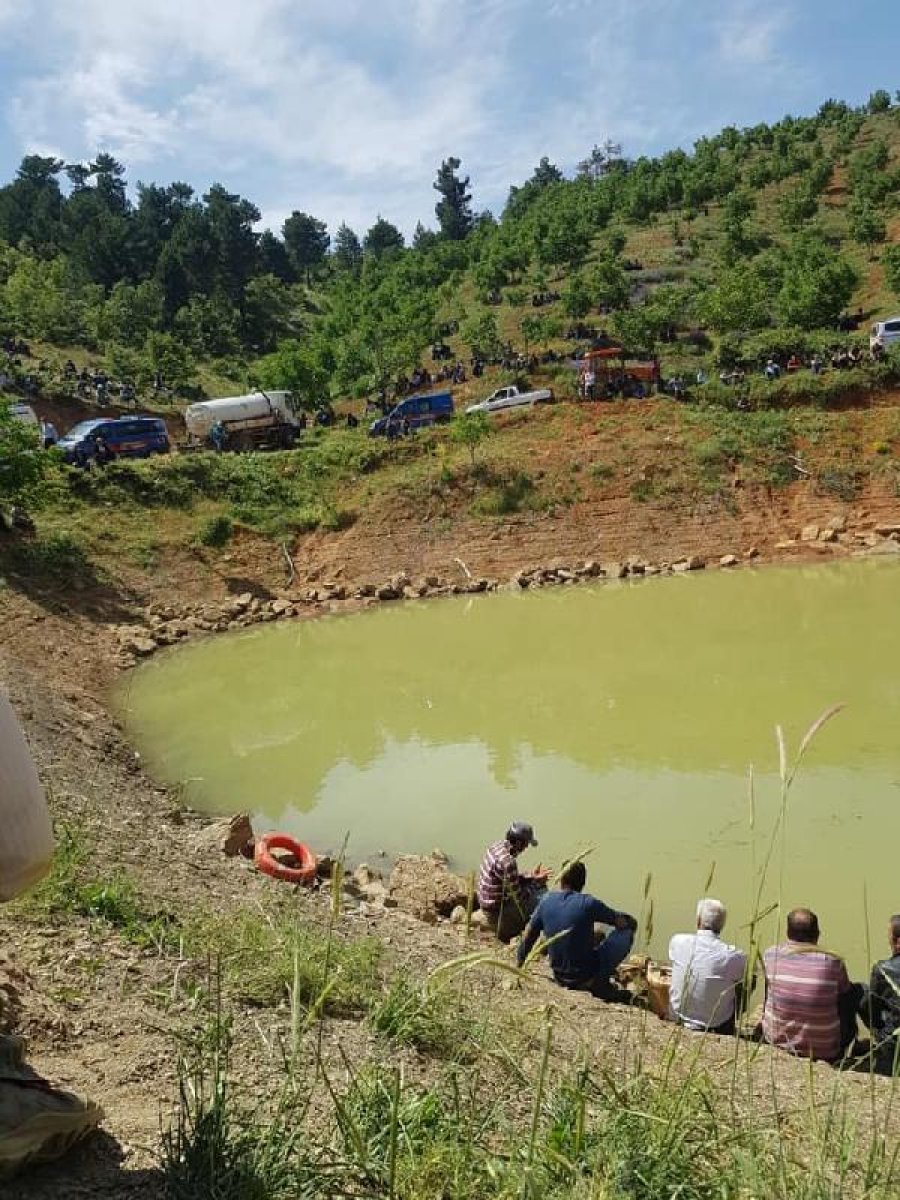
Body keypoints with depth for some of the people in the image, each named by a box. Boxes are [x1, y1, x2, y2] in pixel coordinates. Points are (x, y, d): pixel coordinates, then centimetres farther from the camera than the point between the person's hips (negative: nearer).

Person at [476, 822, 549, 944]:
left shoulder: (497, 846, -3)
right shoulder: (508, 862, -31)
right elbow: (517, 896, -20)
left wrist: (530, 876, 2)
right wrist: (535, 881, -8)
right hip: (497, 910, -9)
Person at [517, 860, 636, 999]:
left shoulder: (546, 901, -4)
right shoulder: (588, 903, -17)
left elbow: (527, 939, 4)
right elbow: (630, 923, -7)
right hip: (586, 976, -6)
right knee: (626, 931, 5)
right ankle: (601, 983, 5)